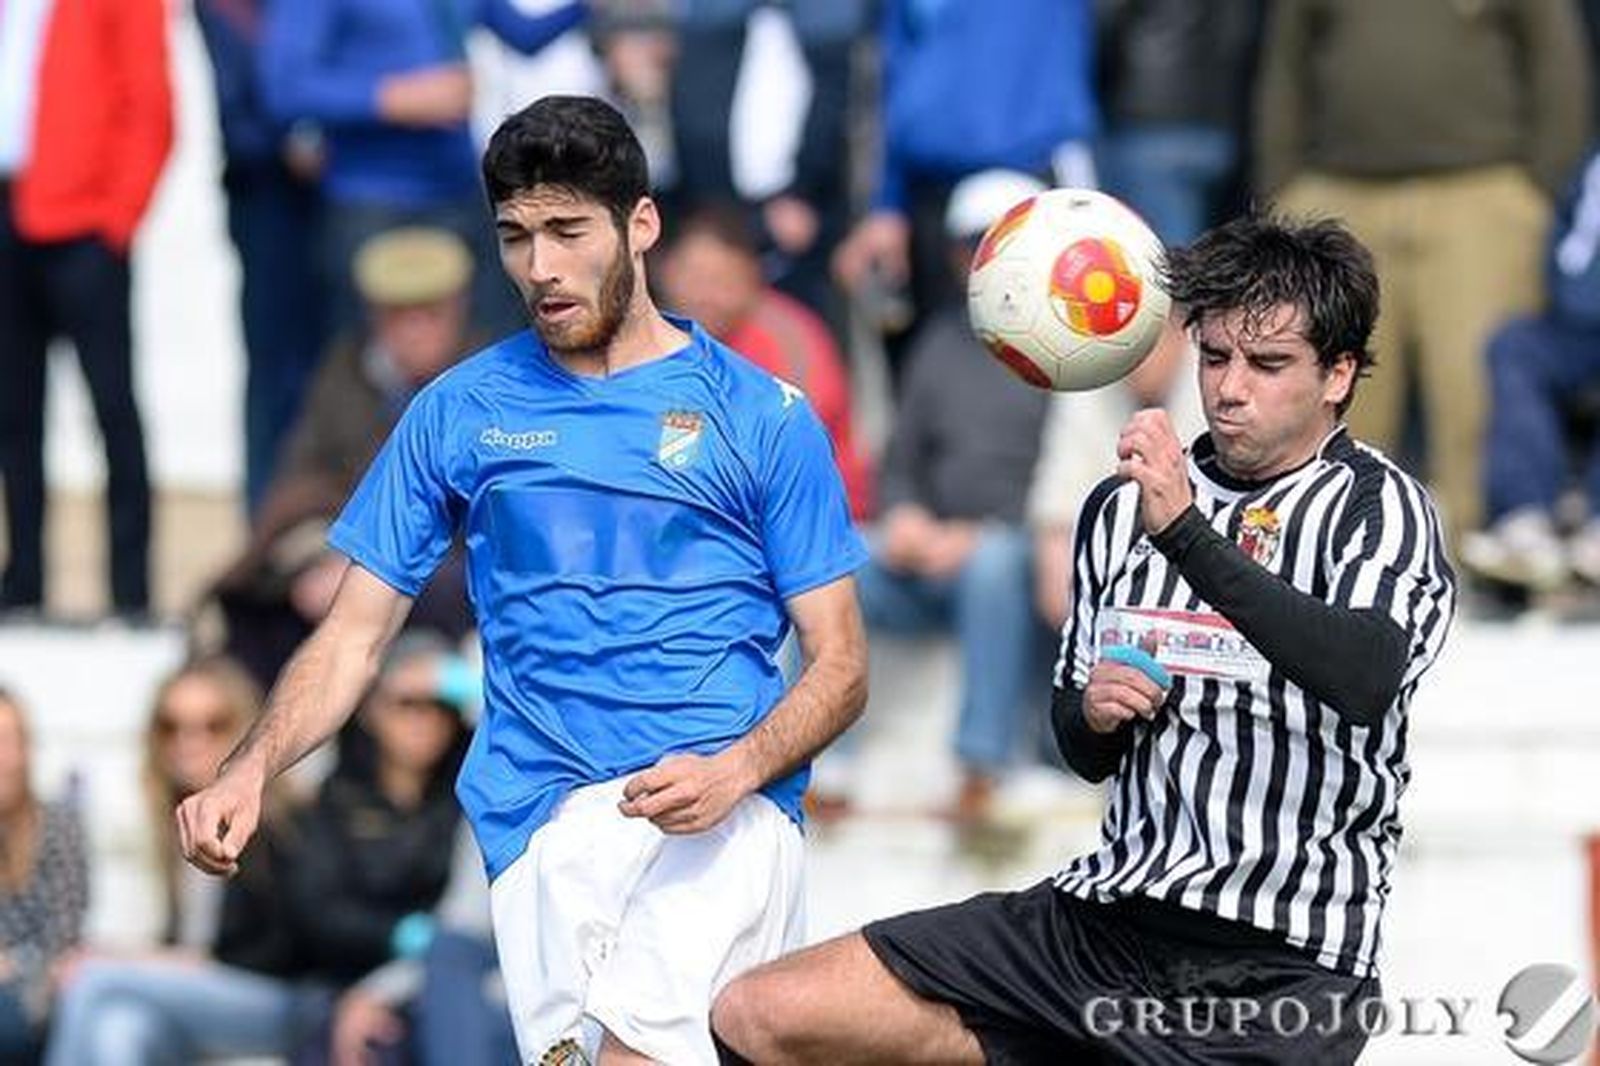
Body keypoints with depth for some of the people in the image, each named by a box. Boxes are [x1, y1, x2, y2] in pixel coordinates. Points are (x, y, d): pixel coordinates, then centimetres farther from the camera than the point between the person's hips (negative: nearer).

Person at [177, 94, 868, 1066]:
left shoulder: (762, 416, 9)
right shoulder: (461, 412, 15)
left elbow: (840, 665, 9)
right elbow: (355, 634, 15)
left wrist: (737, 770, -11)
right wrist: (250, 772, -3)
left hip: (723, 810, -2)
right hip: (547, 822, 2)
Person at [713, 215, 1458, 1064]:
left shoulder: (1377, 507, -5)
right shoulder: (1124, 507, 13)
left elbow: (1365, 677, -27)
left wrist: (1186, 532, -32)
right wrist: (1094, 713, -1)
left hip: (1279, 965, -6)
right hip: (1103, 916, 6)